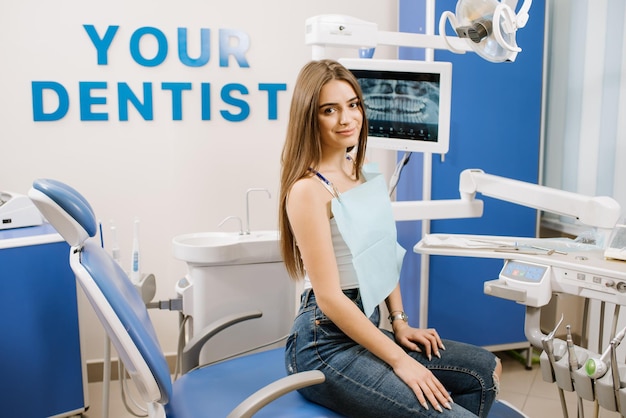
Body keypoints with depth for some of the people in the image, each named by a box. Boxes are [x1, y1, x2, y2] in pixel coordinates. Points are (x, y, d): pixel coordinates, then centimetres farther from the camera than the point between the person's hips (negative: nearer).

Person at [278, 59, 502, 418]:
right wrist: (399, 360, -17)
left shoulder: (366, 172, 7)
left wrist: (400, 322, 6)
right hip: (326, 344, -8)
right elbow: (329, 297, -20)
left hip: (366, 326, 8)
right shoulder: (308, 190, -18)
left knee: (486, 370, 8)